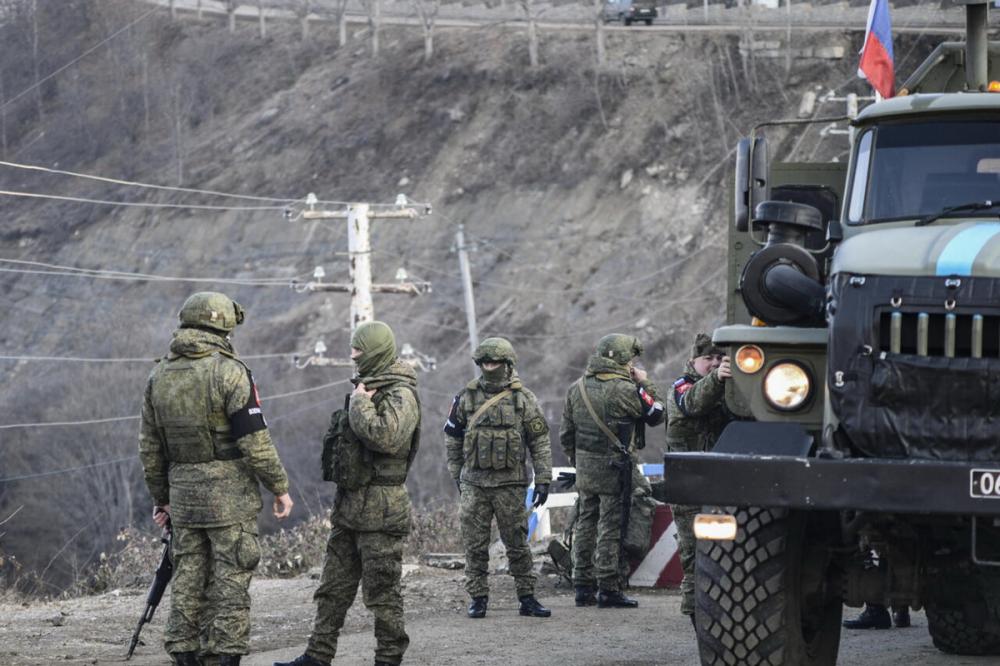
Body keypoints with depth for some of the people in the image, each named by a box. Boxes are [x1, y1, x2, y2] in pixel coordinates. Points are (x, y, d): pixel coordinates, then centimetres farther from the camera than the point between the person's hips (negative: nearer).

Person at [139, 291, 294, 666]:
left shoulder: (159, 376, 7)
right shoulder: (229, 372, -12)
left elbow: (150, 446, 12)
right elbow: (254, 441, -15)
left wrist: (160, 497, 21)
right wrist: (279, 487, -5)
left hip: (183, 493, 6)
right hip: (230, 494, -6)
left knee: (187, 581, 11)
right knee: (229, 583, -2)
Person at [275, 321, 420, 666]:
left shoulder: (401, 395, -13)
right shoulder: (369, 387, 16)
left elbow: (385, 436, -29)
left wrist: (359, 404, -17)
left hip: (380, 510, -9)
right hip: (350, 505, 9)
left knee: (382, 591, -2)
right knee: (333, 587, 10)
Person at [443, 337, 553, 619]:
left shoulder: (524, 399, -1)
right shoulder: (466, 398, 4)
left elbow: (540, 441, 1)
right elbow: (452, 437, 14)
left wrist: (543, 480, -4)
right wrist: (456, 474, 13)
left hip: (510, 483, -1)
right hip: (474, 483, 2)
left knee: (517, 543, 3)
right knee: (475, 545, 2)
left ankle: (527, 598, 10)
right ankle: (478, 598, 9)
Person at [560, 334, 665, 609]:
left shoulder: (577, 389, 8)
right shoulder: (624, 390, -14)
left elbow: (566, 434, 13)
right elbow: (656, 415, -2)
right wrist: (646, 384, 7)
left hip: (585, 469, 6)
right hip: (615, 469, -6)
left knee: (586, 524, 13)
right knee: (611, 527, -3)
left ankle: (583, 586, 16)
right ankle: (608, 590, -2)